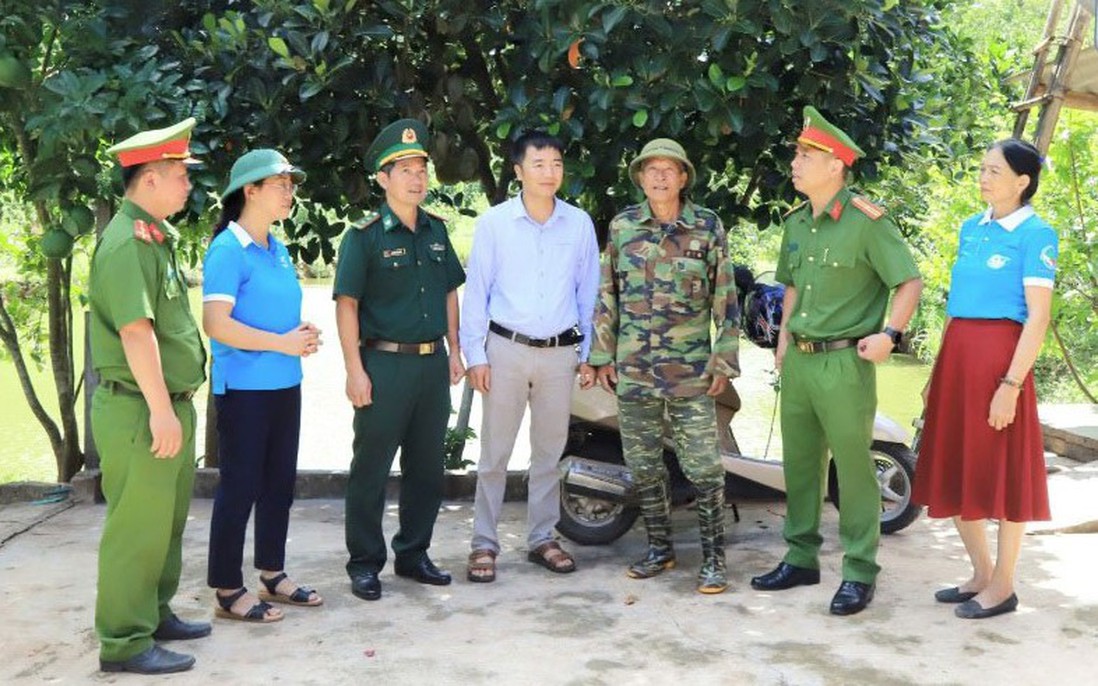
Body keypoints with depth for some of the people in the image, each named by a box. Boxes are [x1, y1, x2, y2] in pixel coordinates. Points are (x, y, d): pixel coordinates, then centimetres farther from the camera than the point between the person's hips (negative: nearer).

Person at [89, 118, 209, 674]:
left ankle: (155, 615, 31)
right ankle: (124, 643, 6)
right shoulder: (127, 243, -17)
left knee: (167, 520, 18)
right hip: (140, 411, -10)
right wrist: (160, 410, -25)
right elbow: (135, 331, -24)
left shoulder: (156, 238, 15)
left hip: (169, 404, 10)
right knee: (137, 527, -3)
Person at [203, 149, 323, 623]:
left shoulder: (278, 250, 12)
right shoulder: (228, 250, -13)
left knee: (280, 481, 14)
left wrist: (305, 336, 2)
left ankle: (272, 574, 28)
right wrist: (282, 343, -20)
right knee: (241, 486, 0)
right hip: (244, 387, -8)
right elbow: (216, 324, -22)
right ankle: (228, 591, 11)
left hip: (284, 384, 8)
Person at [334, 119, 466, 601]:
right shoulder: (365, 236, -7)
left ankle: (413, 554, 25)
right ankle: (364, 564, 12)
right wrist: (355, 370, -15)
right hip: (386, 363, -6)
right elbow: (347, 304, -10)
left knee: (427, 467, 12)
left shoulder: (436, 230, 11)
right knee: (371, 470, 1)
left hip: (433, 362, 6)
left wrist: (454, 351, 12)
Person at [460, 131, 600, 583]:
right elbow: (476, 291, -1)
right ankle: (484, 544, 11)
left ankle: (542, 539, 23)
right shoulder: (494, 222, -3)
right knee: (494, 452, 2)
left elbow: (588, 292, 8)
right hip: (506, 348, -2)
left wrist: (588, 355, 7)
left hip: (560, 351, 2)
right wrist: (475, 355, -5)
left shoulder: (580, 224, 3)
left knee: (550, 451, 11)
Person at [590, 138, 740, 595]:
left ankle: (713, 558, 8)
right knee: (643, 467, 10)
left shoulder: (707, 227, 0)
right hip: (633, 370, 3)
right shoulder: (622, 227, 6)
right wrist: (603, 356, 6)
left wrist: (724, 361, -2)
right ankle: (659, 549, 24)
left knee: (704, 468, -3)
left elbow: (724, 298, 2)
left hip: (690, 370, -2)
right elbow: (607, 293, 10)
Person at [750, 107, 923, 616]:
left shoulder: (866, 223, -11)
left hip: (844, 363, -7)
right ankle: (801, 559, 26)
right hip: (798, 361, 7)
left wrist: (890, 334, -17)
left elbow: (911, 282, -8)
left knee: (854, 468, -1)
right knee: (799, 463, 13)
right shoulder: (796, 223, 12)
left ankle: (859, 573, 9)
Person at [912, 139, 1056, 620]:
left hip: (999, 356, -7)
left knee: (1003, 471, 1)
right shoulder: (971, 228, 13)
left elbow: (1038, 317, -13)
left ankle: (1003, 586, 14)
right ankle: (981, 573, 27)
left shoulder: (1035, 235, -8)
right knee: (955, 469, 12)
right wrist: (940, 371, 15)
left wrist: (1011, 384, -19)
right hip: (956, 353, 8)